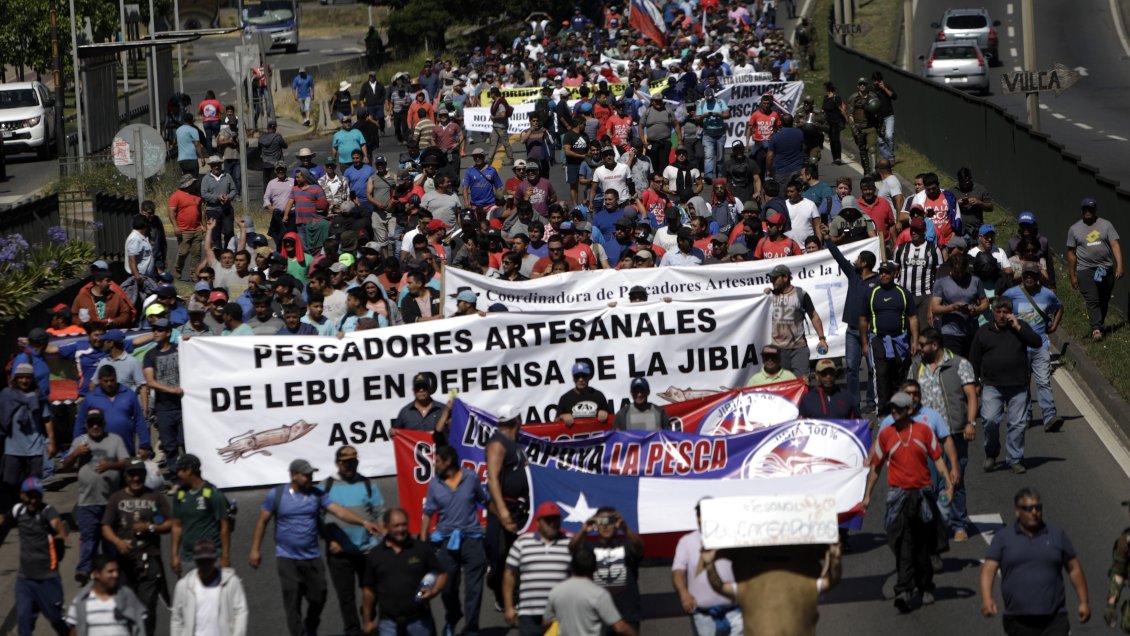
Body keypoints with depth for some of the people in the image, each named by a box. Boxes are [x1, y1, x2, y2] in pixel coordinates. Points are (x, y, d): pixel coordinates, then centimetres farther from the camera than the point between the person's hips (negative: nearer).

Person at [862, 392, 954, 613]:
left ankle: (925, 588, 23)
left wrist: (948, 483, -3)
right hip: (898, 494, -1)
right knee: (903, 544, -12)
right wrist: (867, 495, 12)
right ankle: (904, 591, -17)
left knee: (924, 544, 10)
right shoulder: (885, 434, 4)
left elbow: (937, 459, 9)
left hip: (923, 493, 1)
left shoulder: (923, 430, 5)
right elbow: (875, 466, 12)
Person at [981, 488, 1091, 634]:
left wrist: (1084, 602, 9)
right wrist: (986, 598, -21)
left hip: (1054, 619, 0)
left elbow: (1074, 569, 14)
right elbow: (988, 569, -4)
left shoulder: (1057, 535, 9)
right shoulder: (1003, 537, 4)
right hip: (1018, 621, 0)